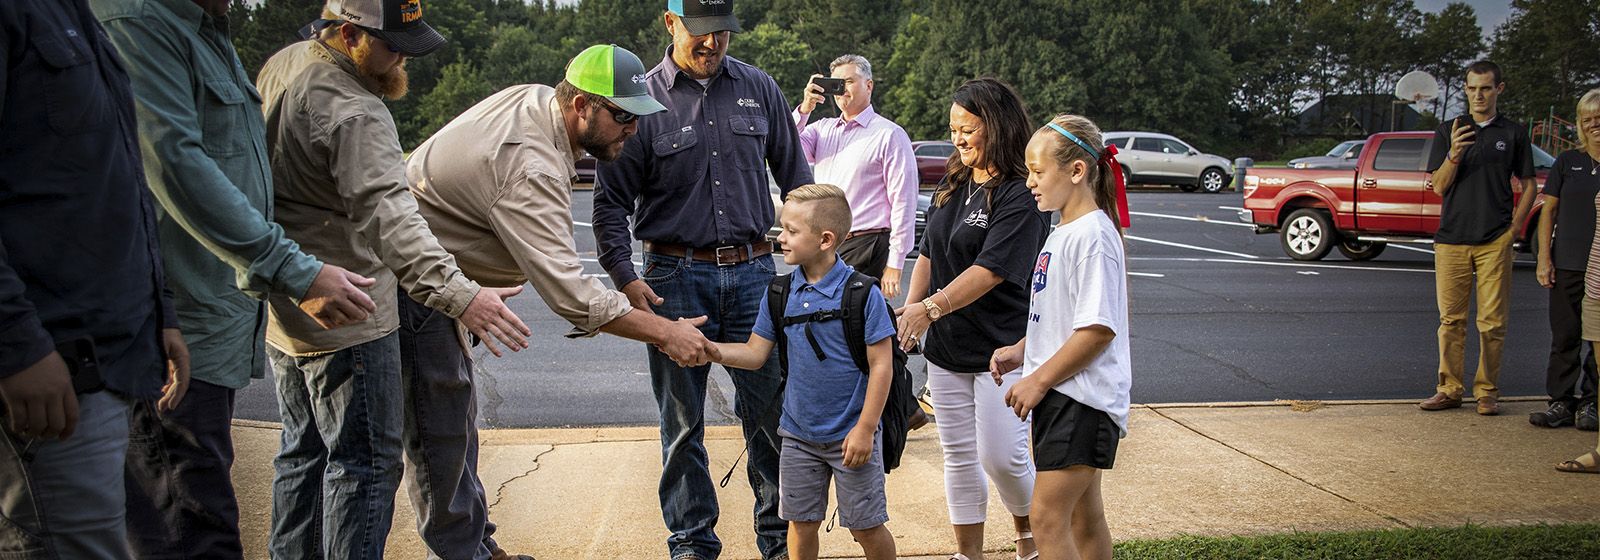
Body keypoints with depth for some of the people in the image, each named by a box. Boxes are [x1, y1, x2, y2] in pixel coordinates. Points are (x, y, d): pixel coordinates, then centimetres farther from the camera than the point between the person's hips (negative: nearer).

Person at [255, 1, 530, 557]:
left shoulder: (280, 66, 8)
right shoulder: (354, 114, -25)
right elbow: (387, 217, -37)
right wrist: (459, 294, -45)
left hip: (283, 315, 10)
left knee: (304, 450, 20)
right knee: (365, 461, -2)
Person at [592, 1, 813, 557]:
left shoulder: (759, 89, 6)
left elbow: (796, 177, 15)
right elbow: (611, 201, 0)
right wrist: (625, 278, -11)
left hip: (752, 270, 2)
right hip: (677, 276, -1)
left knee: (769, 413, 4)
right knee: (682, 422, 8)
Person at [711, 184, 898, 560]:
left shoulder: (862, 293, -15)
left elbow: (881, 365, -14)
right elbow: (755, 354, 3)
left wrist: (865, 429, -15)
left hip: (851, 436, -4)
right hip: (798, 436, 5)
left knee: (866, 526, 6)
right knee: (802, 523, 14)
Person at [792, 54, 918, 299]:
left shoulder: (889, 134, -1)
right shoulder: (822, 128, 17)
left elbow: (903, 202, -7)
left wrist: (895, 264, -12)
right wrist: (805, 109, -8)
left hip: (865, 249, -5)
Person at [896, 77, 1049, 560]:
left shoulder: (1021, 195, -14)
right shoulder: (953, 186, 9)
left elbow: (992, 270, -22)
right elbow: (929, 252, 14)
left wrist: (931, 307, -28)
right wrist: (910, 307, 0)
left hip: (1003, 349, -7)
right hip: (947, 346, 7)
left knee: (1002, 456, -4)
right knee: (959, 456, 11)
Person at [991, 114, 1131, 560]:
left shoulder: (1092, 236, -18)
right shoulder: (1063, 232, 13)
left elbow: (1098, 330, -23)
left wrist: (1038, 381, -18)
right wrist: (1021, 351, 7)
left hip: (1081, 398, -10)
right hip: (1059, 394, 10)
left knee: (1048, 516, -10)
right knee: (1083, 514, 16)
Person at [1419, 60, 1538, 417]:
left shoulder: (1514, 133, 7)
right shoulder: (1448, 131, 8)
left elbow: (1528, 185, 13)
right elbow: (1439, 187, 2)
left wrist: (1515, 227, 0)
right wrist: (1454, 155, -15)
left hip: (1495, 241, -1)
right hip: (1451, 238, 1)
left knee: (1492, 320, 0)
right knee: (1451, 319, 3)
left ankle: (1486, 390, 9)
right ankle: (1449, 388, 10)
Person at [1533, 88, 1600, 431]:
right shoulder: (1567, 162, 6)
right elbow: (1548, 210, 7)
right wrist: (1544, 258, -1)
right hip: (1568, 264, 1)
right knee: (1565, 336, 4)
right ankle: (1562, 402, 11)